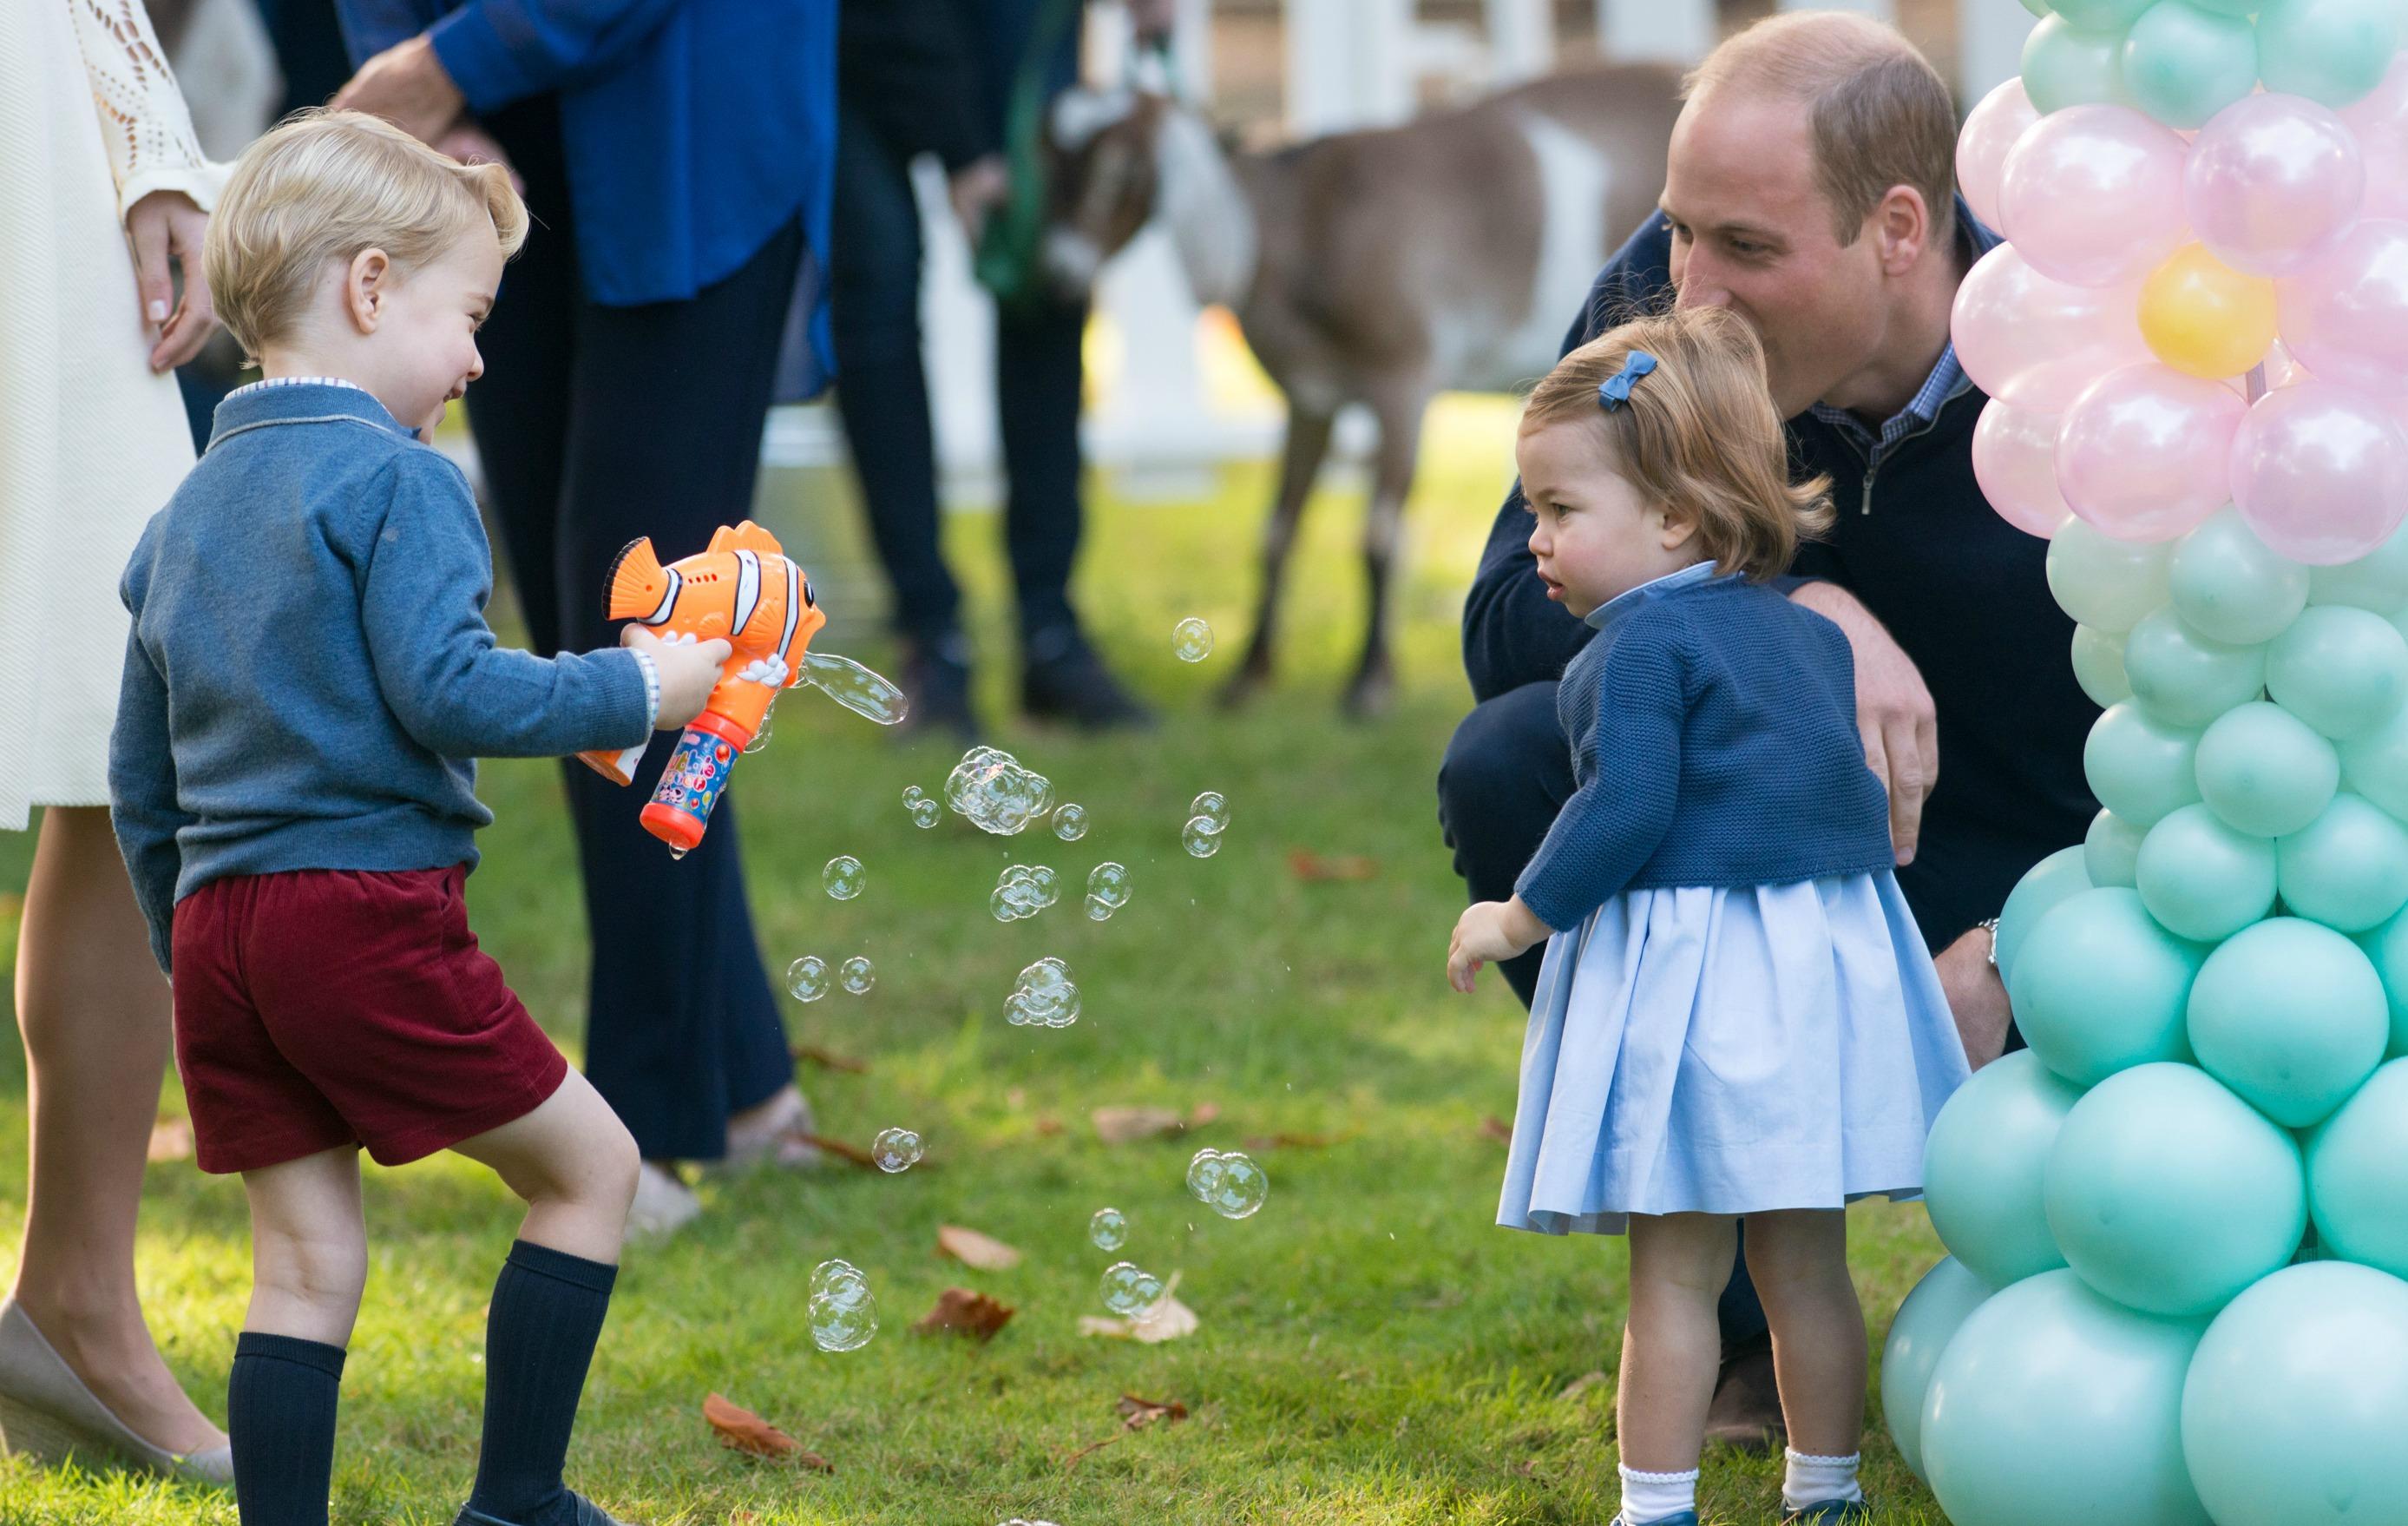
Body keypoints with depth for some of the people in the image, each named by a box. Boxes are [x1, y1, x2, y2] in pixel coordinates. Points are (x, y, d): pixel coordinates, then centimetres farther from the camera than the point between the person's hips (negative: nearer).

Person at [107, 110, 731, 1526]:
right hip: (368, 909, -8)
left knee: (305, 1262, 9)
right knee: (588, 1164, 7)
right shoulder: (398, 482, -8)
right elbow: (446, 690, -19)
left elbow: (140, 775, 19)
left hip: (218, 928, 8)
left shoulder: (186, 514, 17)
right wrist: (635, 688, -8)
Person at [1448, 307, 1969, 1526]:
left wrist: (1522, 918, -9)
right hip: (1827, 958, 8)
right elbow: (1850, 797, 20)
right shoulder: (1804, 632, 14)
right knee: (1805, 1267, 14)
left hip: (1693, 978, -8)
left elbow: (1626, 808, -19)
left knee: (1672, 1277, -1)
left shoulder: (1645, 639, -11)